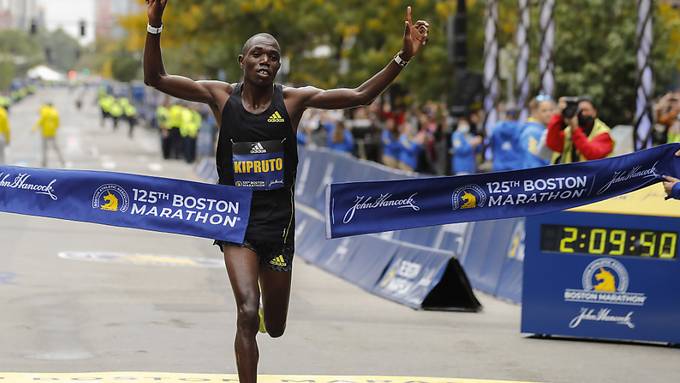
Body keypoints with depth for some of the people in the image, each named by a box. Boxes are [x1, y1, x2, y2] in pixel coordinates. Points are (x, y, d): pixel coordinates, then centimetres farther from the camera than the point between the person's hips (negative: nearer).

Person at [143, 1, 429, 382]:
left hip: (278, 222, 2)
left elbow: (360, 96, -10)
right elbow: (156, 77, -10)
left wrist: (403, 57, -21)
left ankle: (264, 312, 52)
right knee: (247, 314, -21)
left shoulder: (293, 99, -5)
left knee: (274, 327, 14)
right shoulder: (221, 96, -5)